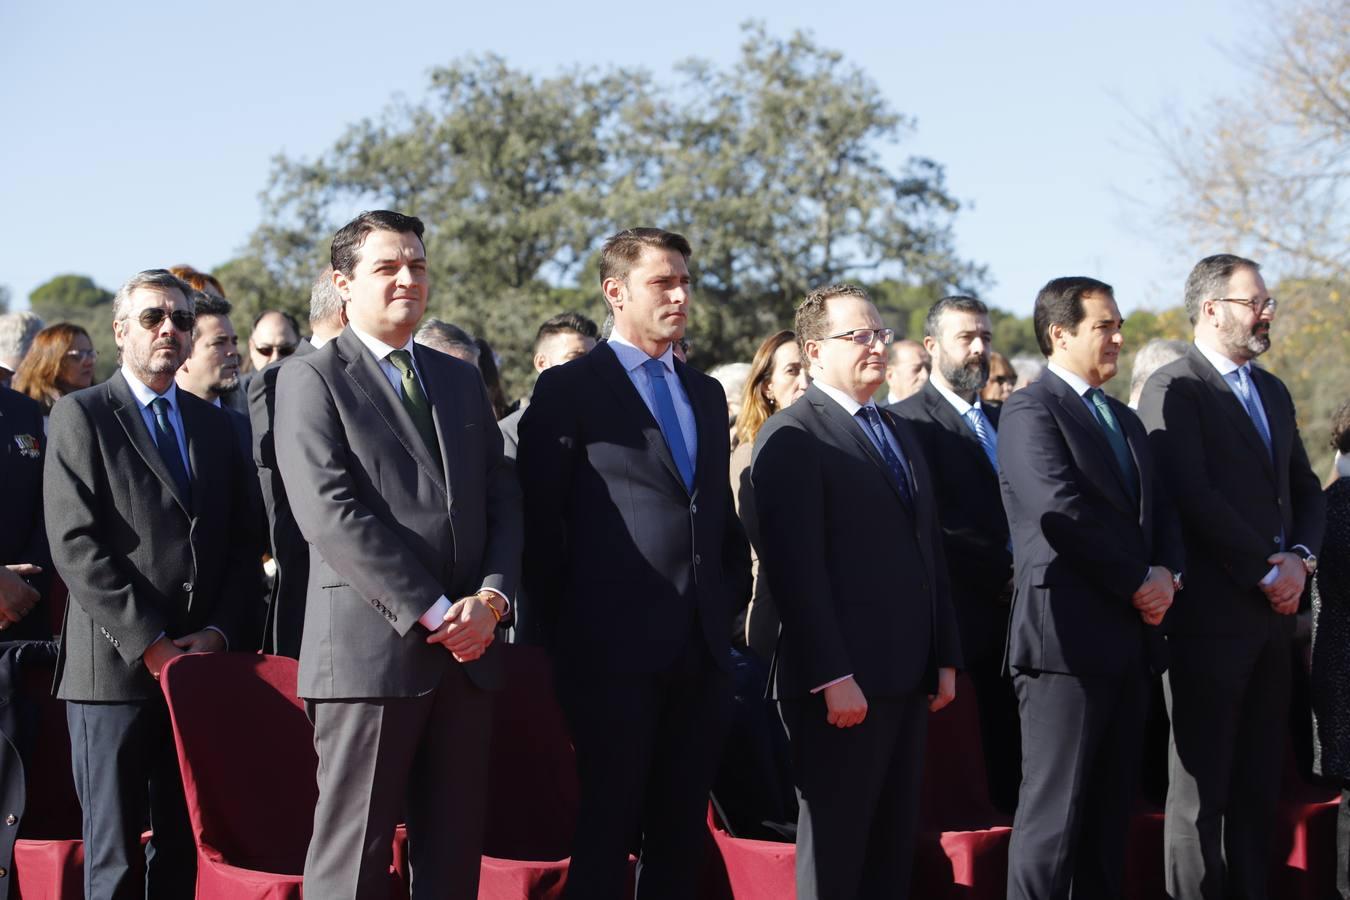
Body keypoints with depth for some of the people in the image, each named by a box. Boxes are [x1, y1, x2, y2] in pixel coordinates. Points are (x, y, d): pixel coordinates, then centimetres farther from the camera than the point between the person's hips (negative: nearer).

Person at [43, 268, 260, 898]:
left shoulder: (214, 425, 17)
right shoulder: (80, 416, 1)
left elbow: (240, 543, 14)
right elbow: (75, 544, -9)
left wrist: (219, 631, -3)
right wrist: (150, 644, -14)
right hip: (115, 668, -5)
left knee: (183, 845, 6)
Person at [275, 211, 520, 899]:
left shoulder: (461, 380, 19)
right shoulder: (310, 378, -1)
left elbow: (504, 502, 16)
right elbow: (331, 515, -12)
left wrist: (490, 598, -4)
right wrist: (434, 612, -14)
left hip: (467, 648, 6)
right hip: (370, 652, -6)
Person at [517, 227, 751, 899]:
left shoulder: (706, 394, 17)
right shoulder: (568, 390, -3)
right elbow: (540, 522, -5)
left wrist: (731, 597, 10)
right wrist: (563, 634, -6)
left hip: (701, 650, 6)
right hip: (617, 648, -6)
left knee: (681, 836, 10)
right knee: (607, 828, -1)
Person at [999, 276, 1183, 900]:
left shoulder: (1124, 419, 22)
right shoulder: (1030, 412, -7)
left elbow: (1158, 510, 19)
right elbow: (1064, 510, -18)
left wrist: (1167, 574, -2)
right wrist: (1138, 582, -11)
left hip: (1130, 637, 8)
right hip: (1068, 637, -8)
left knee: (1112, 810, 10)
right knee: (1054, 813, -7)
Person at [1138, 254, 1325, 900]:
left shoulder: (1273, 392, 18)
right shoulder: (1173, 389, -8)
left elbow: (1305, 489, 19)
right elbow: (1193, 496, -16)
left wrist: (1301, 556, -1)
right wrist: (1267, 569, -12)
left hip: (1272, 608, 8)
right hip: (1211, 611, -7)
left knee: (1259, 781, 10)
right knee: (1202, 783, -1)